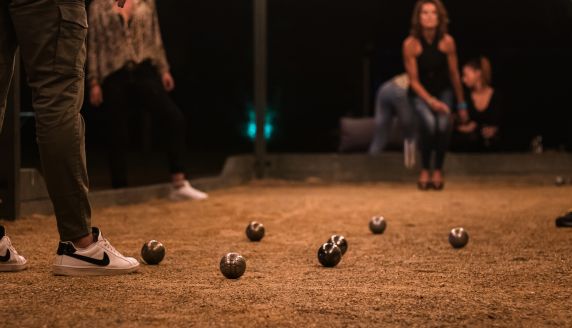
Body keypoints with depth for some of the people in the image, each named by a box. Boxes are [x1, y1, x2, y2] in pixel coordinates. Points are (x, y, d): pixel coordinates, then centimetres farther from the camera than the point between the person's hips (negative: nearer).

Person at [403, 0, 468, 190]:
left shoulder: (447, 41, -14)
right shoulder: (410, 44, -19)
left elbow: (454, 75, -3)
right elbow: (414, 80, -13)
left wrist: (461, 105, 5)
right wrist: (431, 101, -24)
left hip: (443, 91, 2)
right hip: (420, 93, -1)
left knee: (443, 124, -27)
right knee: (429, 123, -31)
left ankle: (438, 170, -6)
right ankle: (425, 170, -11)